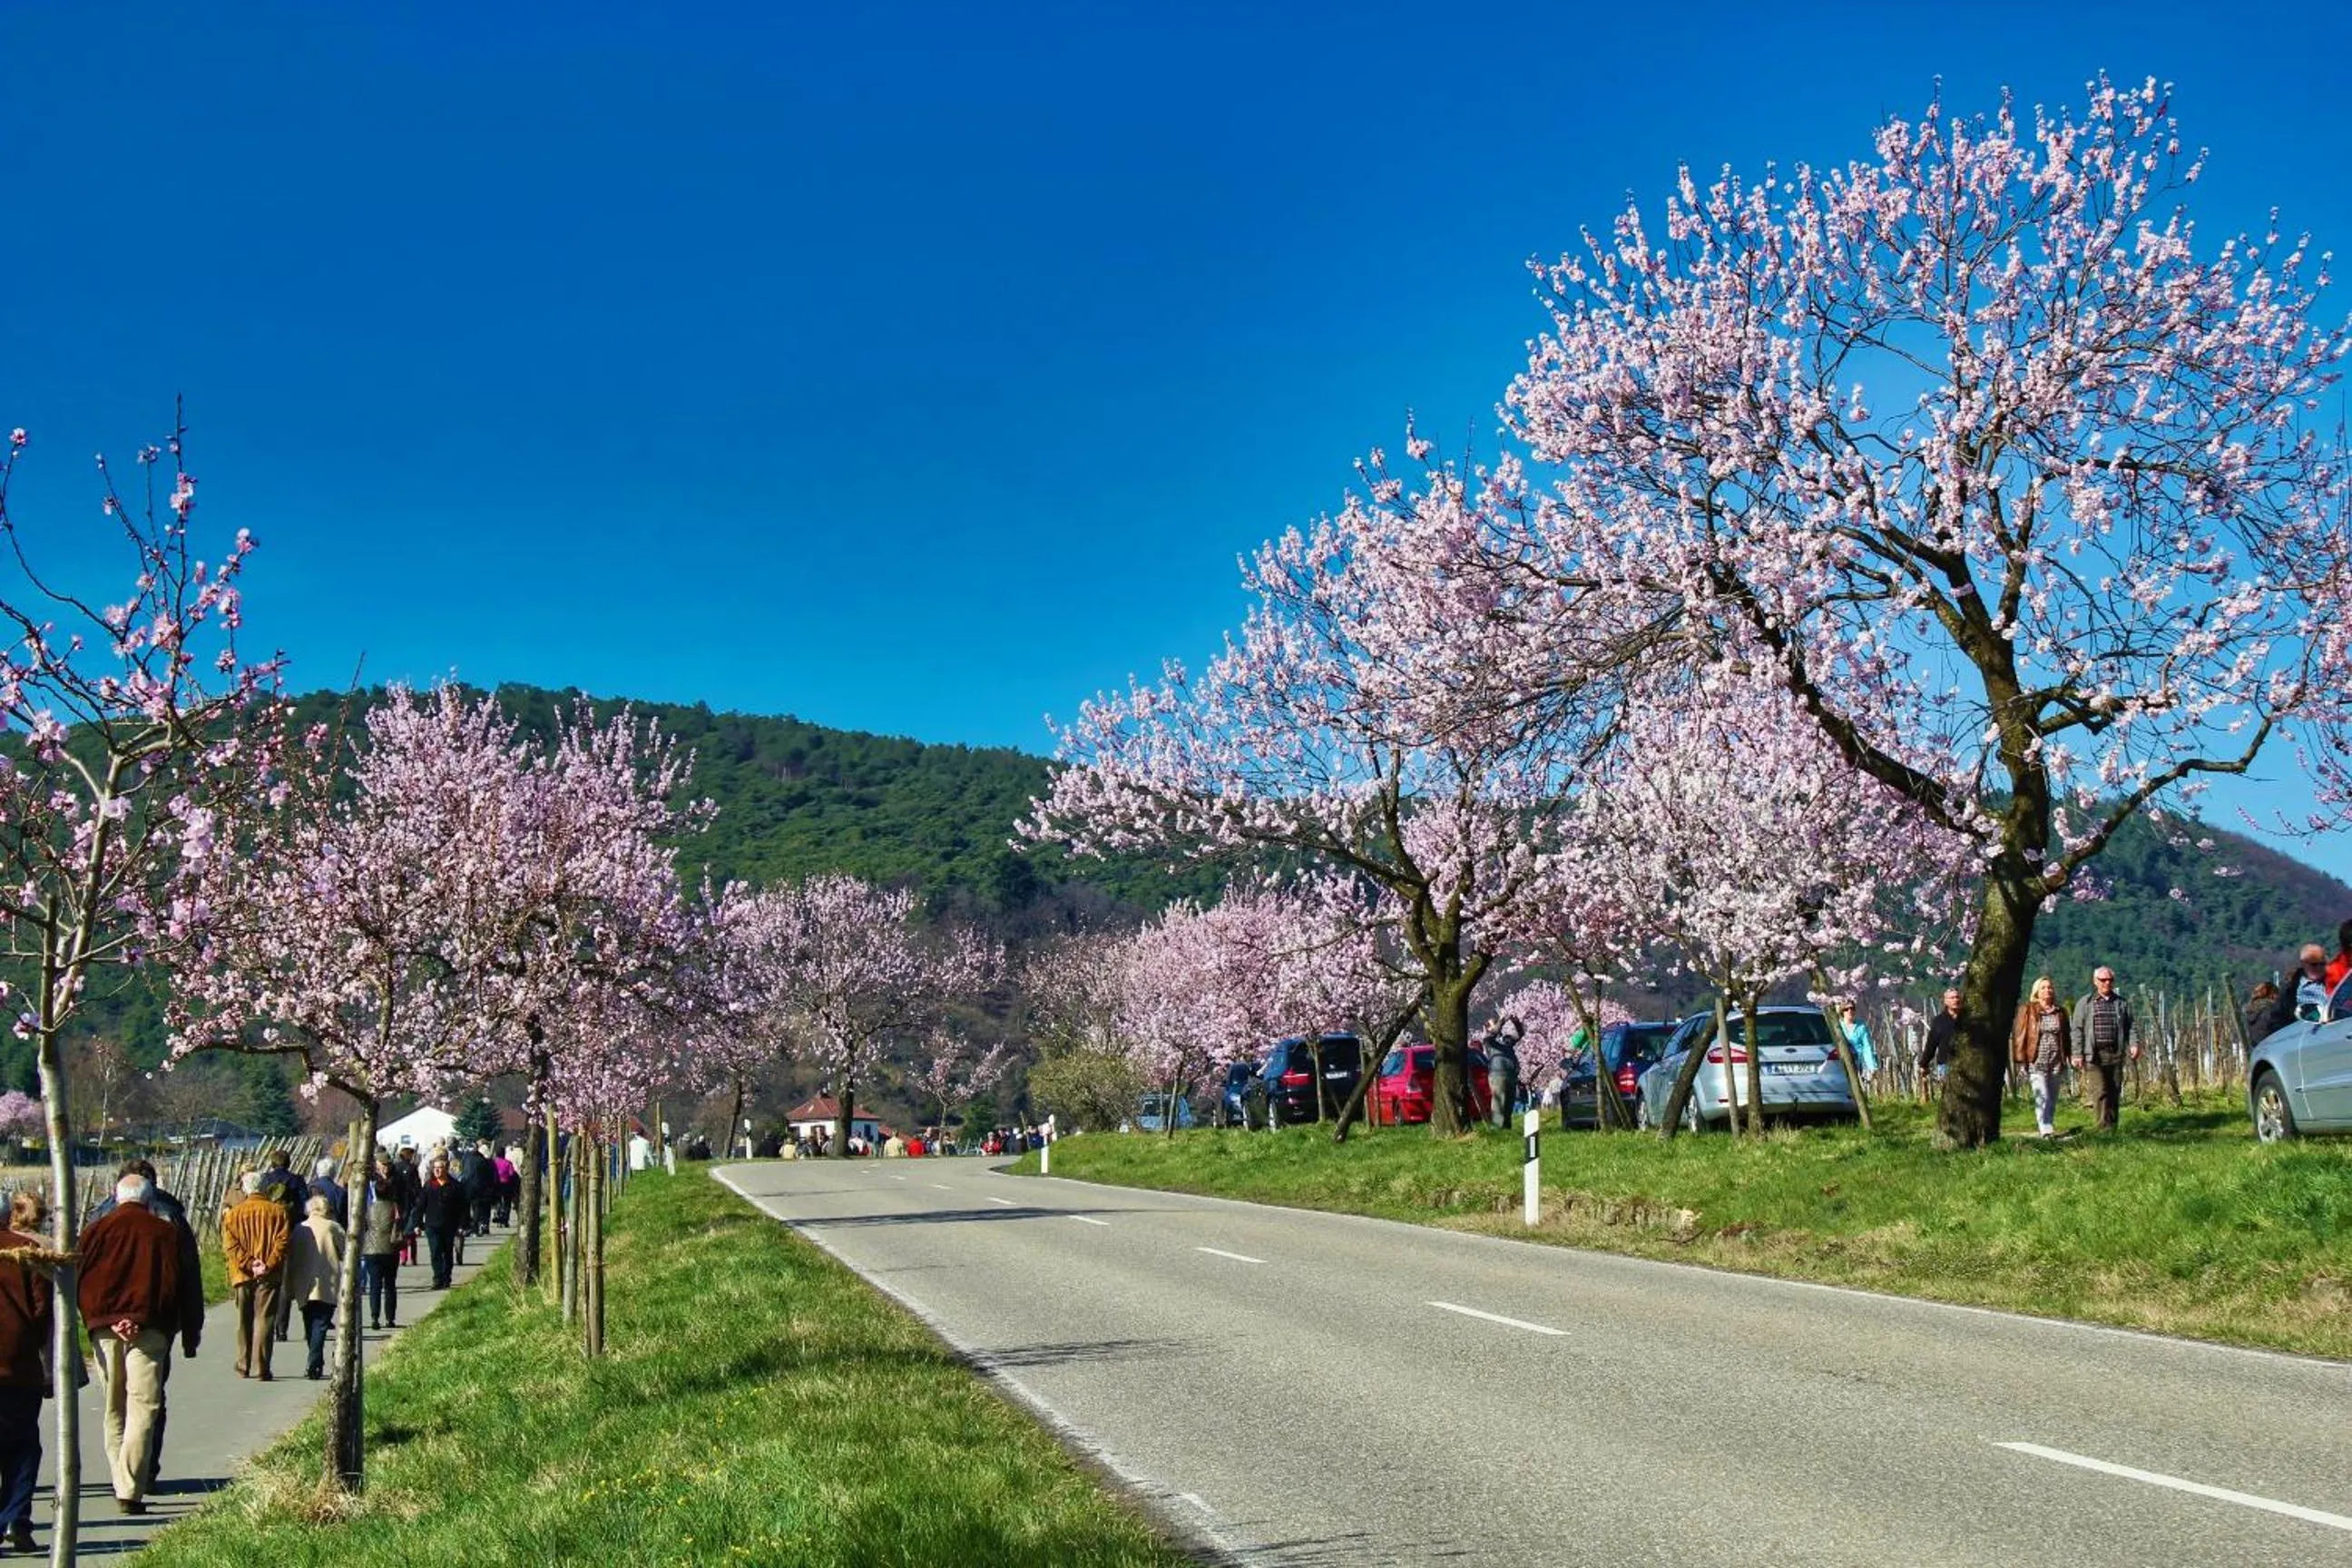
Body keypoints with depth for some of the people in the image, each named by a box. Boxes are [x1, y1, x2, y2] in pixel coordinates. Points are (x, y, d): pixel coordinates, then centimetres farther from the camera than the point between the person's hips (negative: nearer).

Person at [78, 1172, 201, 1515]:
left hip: (105, 1330, 2)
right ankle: (131, 1491, -13)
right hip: (149, 1329, -2)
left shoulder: (97, 1231, 7)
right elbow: (184, 1286, 6)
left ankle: (123, 1484, 17)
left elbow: (80, 1282, 2)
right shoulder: (165, 1232, 4)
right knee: (142, 1409, -4)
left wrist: (95, 1318, 2)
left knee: (113, 1412, 14)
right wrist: (189, 1336, 12)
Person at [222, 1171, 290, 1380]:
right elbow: (283, 1241, -10)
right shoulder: (278, 1211, 0)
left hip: (242, 1275, 2)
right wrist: (269, 1265, -12)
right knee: (264, 1321, -2)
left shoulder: (234, 1213, 6)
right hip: (269, 1276, -2)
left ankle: (244, 1366, 20)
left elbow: (230, 1245, -4)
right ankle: (261, 1368, -7)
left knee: (244, 1321, 14)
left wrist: (248, 1264, -9)